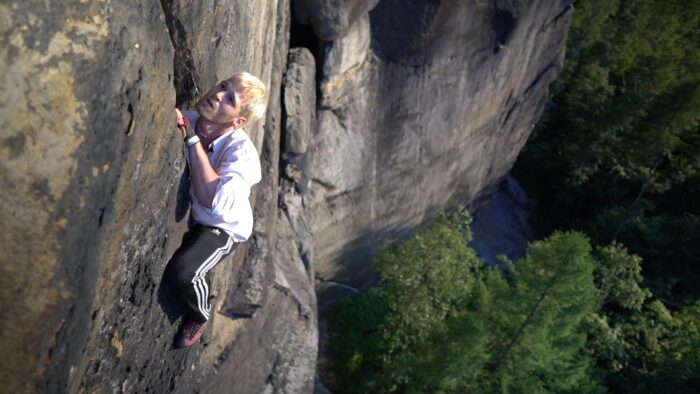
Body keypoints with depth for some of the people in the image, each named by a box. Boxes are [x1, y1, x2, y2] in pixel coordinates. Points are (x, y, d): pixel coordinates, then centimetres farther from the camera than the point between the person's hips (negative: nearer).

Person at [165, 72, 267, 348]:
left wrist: (193, 139, -41)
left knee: (180, 273, -27)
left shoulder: (242, 152, -31)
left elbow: (214, 200, -44)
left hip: (221, 227, -5)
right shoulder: (184, 120, -18)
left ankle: (200, 315, 9)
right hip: (181, 211, 6)